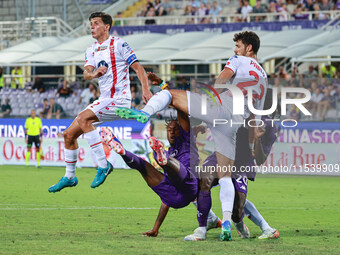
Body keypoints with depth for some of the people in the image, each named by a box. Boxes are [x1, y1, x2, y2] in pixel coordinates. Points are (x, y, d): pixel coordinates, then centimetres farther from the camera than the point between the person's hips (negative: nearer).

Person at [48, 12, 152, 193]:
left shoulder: (118, 44, -4)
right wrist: (93, 74, -27)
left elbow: (138, 67, -7)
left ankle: (103, 165, -26)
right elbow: (86, 74, -3)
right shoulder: (91, 50, 14)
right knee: (69, 134, 4)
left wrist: (145, 90, -22)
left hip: (119, 99, -7)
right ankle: (69, 177, 18)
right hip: (104, 101, 7)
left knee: (83, 118, -29)